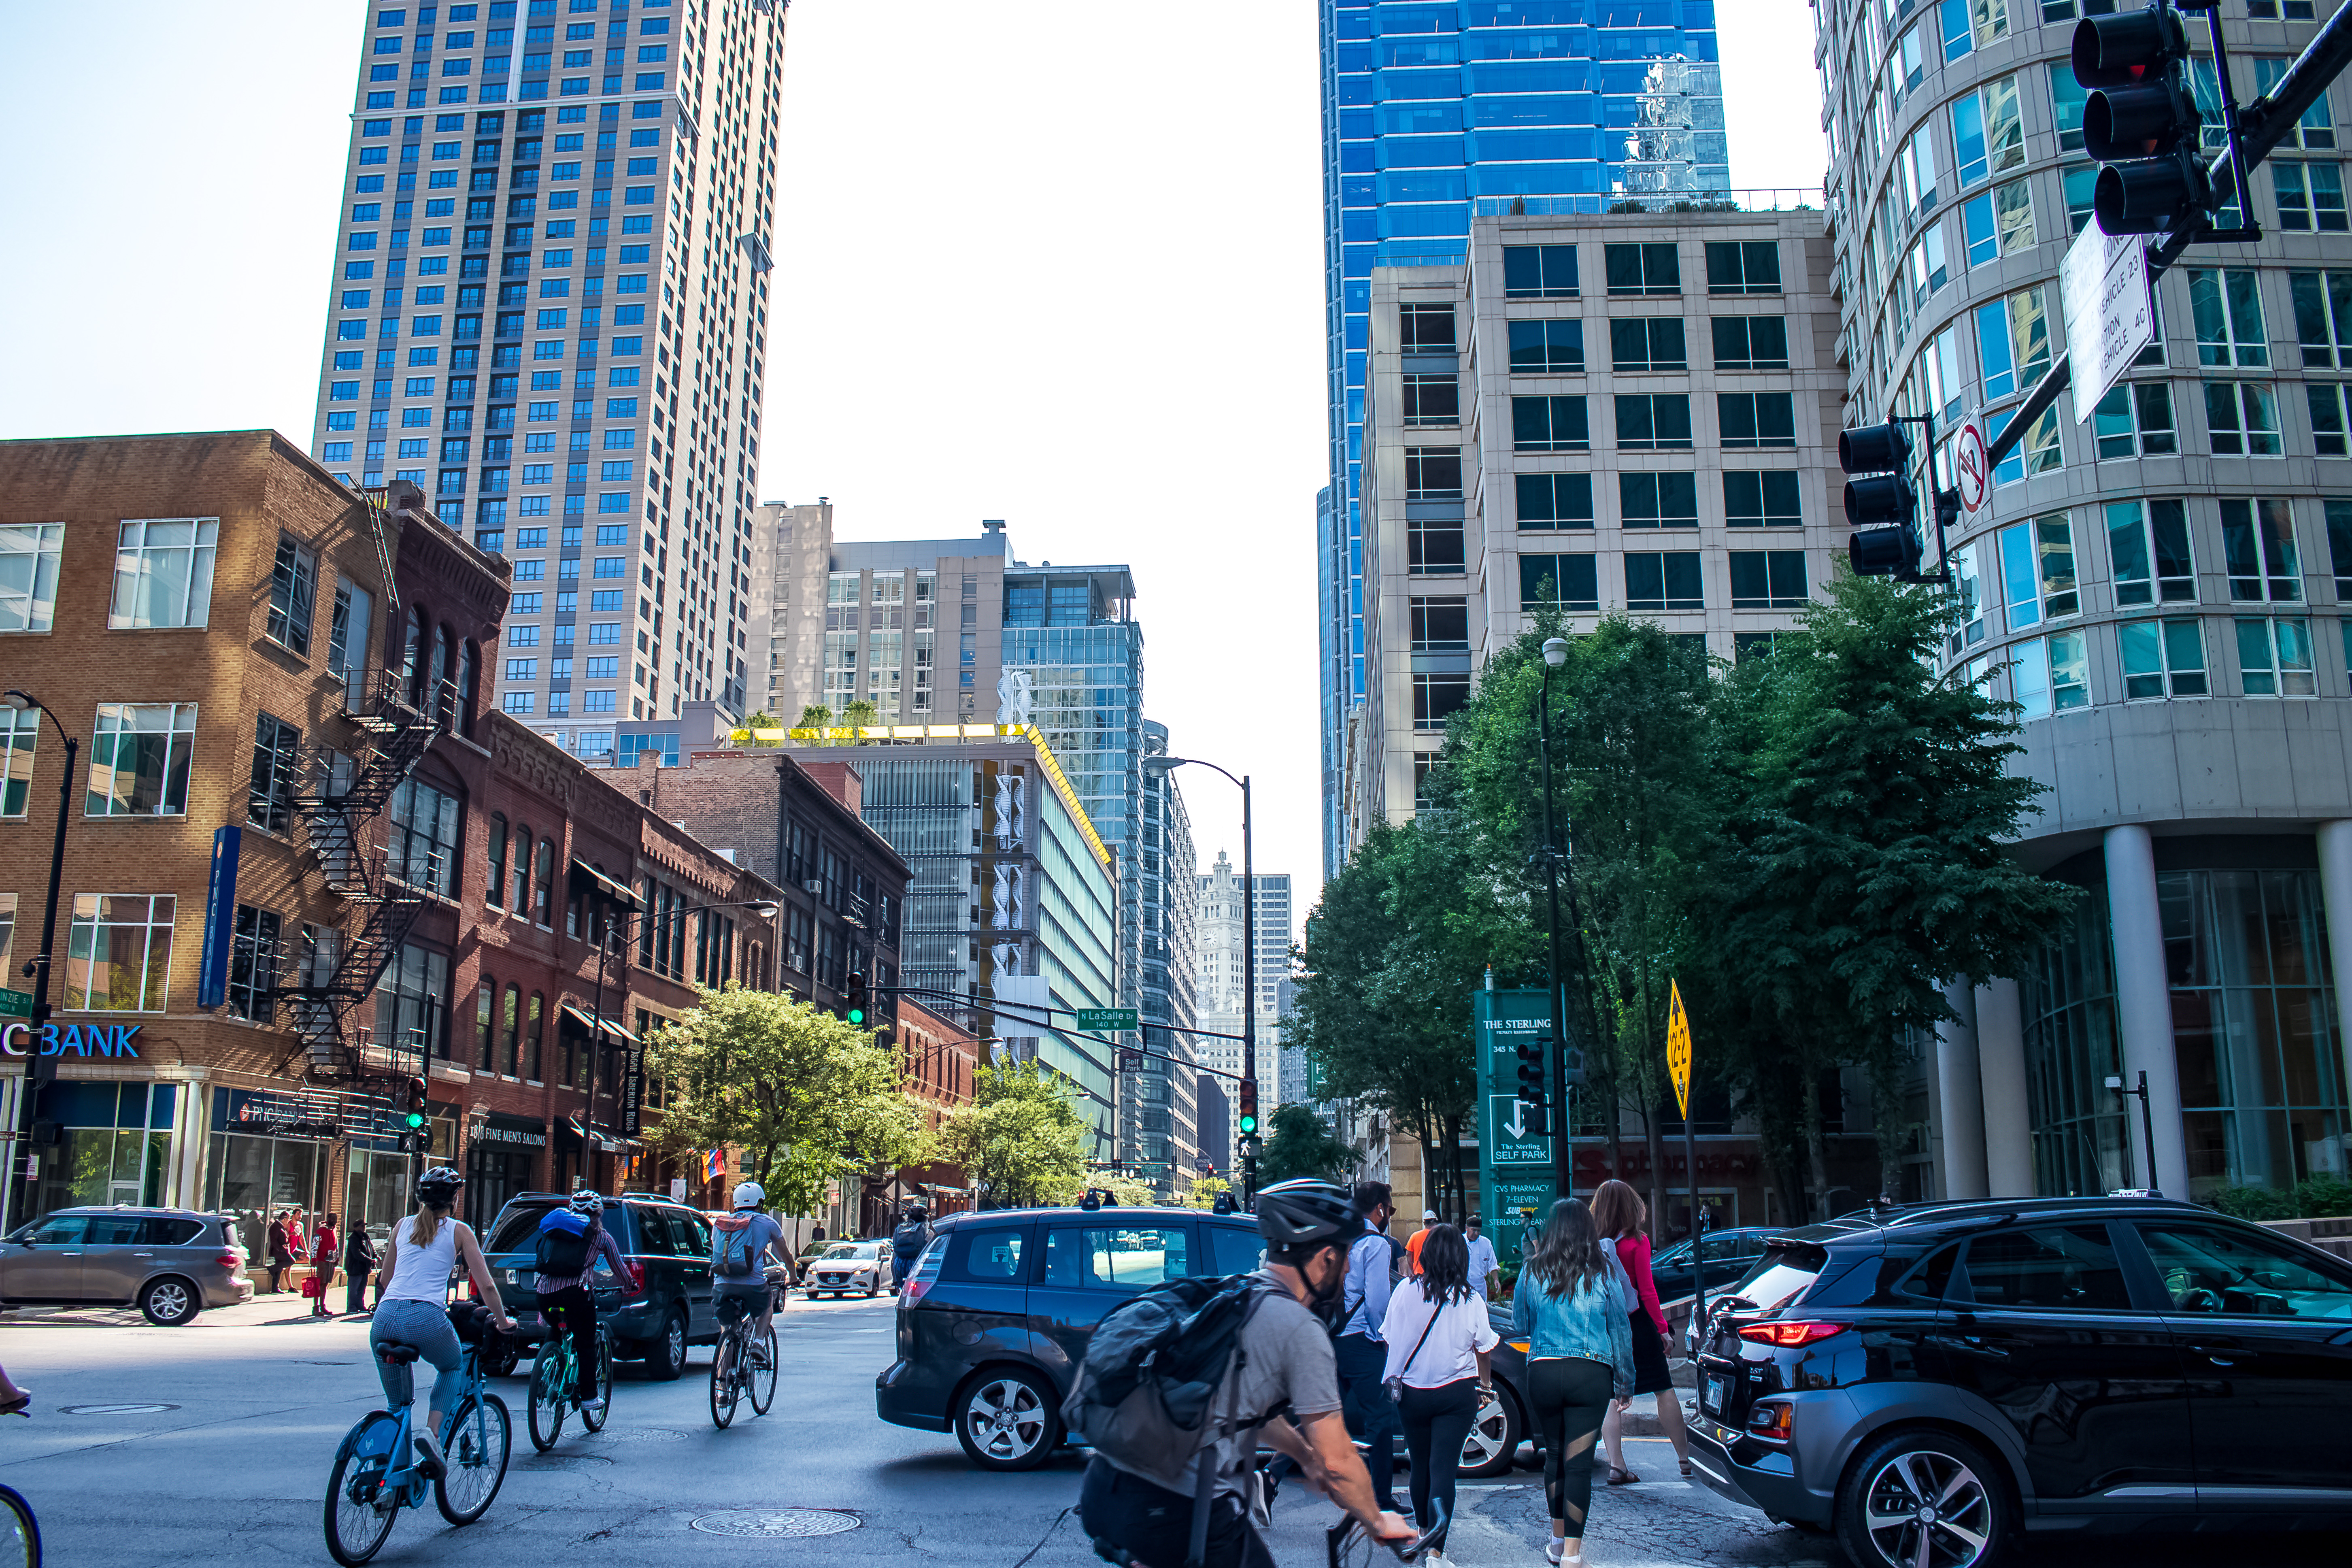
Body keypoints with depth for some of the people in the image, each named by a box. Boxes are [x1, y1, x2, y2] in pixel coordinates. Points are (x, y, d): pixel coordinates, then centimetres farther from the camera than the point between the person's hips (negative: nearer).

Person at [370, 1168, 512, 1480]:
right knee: (453, 1367, 28)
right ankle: (432, 1432, 5)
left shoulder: (403, 1226, 21)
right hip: (427, 1318, -3)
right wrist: (502, 1321, 21)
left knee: (397, 1403, 24)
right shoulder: (459, 1231, 10)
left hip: (385, 1318, 3)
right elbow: (486, 1285, 6)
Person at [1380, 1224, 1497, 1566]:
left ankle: (1423, 1533, 37)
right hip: (1456, 1393, -2)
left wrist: (1395, 1379, 18)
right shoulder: (1471, 1300, -8)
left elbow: (1389, 1340, 2)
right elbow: (1482, 1349, 3)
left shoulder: (1406, 1291, -7)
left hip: (1411, 1393, 2)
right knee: (1444, 1470, -2)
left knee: (1420, 1465, 18)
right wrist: (1485, 1386, 20)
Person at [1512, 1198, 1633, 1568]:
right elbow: (1621, 1330, 4)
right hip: (1591, 1375, -1)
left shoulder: (1532, 1271, 1)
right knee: (1579, 1464, 0)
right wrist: (1626, 1382, 14)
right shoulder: (1602, 1273, -1)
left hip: (1542, 1372, 1)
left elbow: (1519, 1327, 12)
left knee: (1554, 1457, 17)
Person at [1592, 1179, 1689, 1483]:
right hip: (1637, 1323, -2)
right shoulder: (1637, 1241, -11)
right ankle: (1684, 1458, 17)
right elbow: (1647, 1290, -11)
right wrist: (1662, 1327, -5)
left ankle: (1616, 1465, 3)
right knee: (1665, 1390, 11)